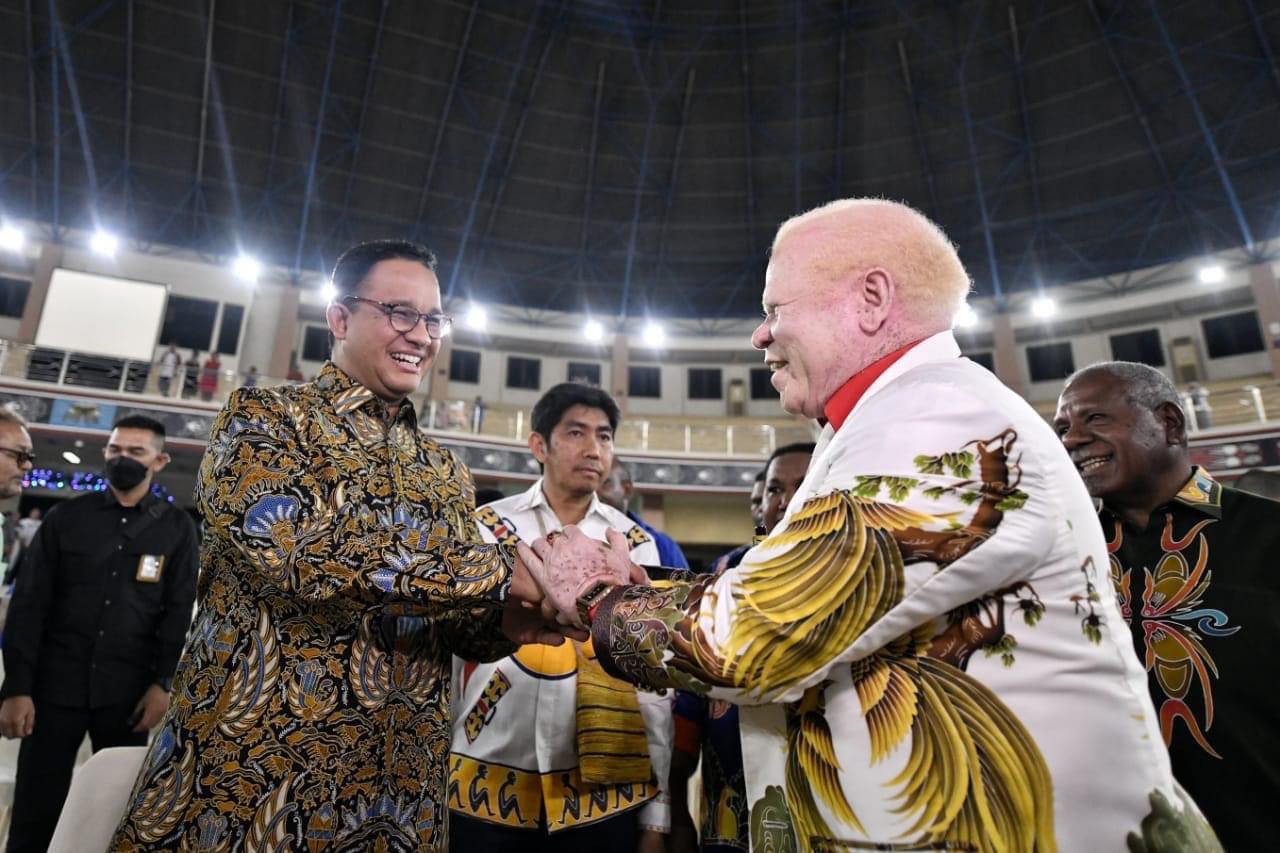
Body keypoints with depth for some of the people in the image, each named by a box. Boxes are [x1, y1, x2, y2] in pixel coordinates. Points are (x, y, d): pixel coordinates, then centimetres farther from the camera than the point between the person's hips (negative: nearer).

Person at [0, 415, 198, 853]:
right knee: (35, 810, 6)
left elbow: (178, 610, 2)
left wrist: (162, 682, -6)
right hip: (55, 683, 1)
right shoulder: (66, 516, 5)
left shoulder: (177, 528, 4)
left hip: (128, 692, 0)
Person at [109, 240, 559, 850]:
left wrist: (503, 623, -12)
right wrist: (505, 571, -24)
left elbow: (456, 623, 11)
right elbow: (297, 552, -23)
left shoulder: (446, 473, 10)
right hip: (246, 771, -4)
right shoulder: (262, 417, -5)